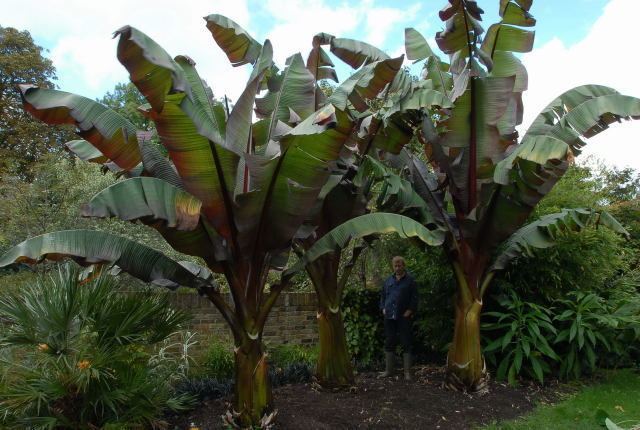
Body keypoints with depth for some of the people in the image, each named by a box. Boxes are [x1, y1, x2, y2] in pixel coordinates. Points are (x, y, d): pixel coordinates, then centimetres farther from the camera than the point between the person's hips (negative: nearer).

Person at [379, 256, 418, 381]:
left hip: (404, 318, -4)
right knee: (389, 343, 9)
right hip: (389, 317, 4)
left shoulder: (410, 281, 1)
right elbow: (382, 295, 18)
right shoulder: (388, 280, 13)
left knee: (406, 344, -1)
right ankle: (388, 370, 19)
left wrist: (409, 311, -11)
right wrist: (383, 308, 6)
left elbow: (414, 298, -3)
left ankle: (407, 372, 6)